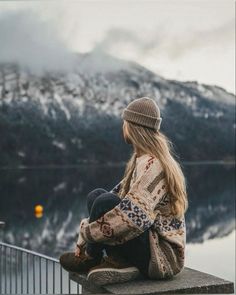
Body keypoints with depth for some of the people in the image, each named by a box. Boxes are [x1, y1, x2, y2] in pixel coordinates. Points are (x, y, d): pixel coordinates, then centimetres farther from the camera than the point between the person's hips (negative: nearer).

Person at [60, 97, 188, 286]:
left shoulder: (151, 163, -20)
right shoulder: (141, 159, 11)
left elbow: (134, 215, -31)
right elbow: (120, 194, 14)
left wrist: (86, 231, -18)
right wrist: (86, 233, 2)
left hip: (163, 255, -9)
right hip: (150, 241, 9)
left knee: (105, 202, -26)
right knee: (95, 195, 4)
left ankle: (91, 258, -1)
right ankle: (118, 262, -3)